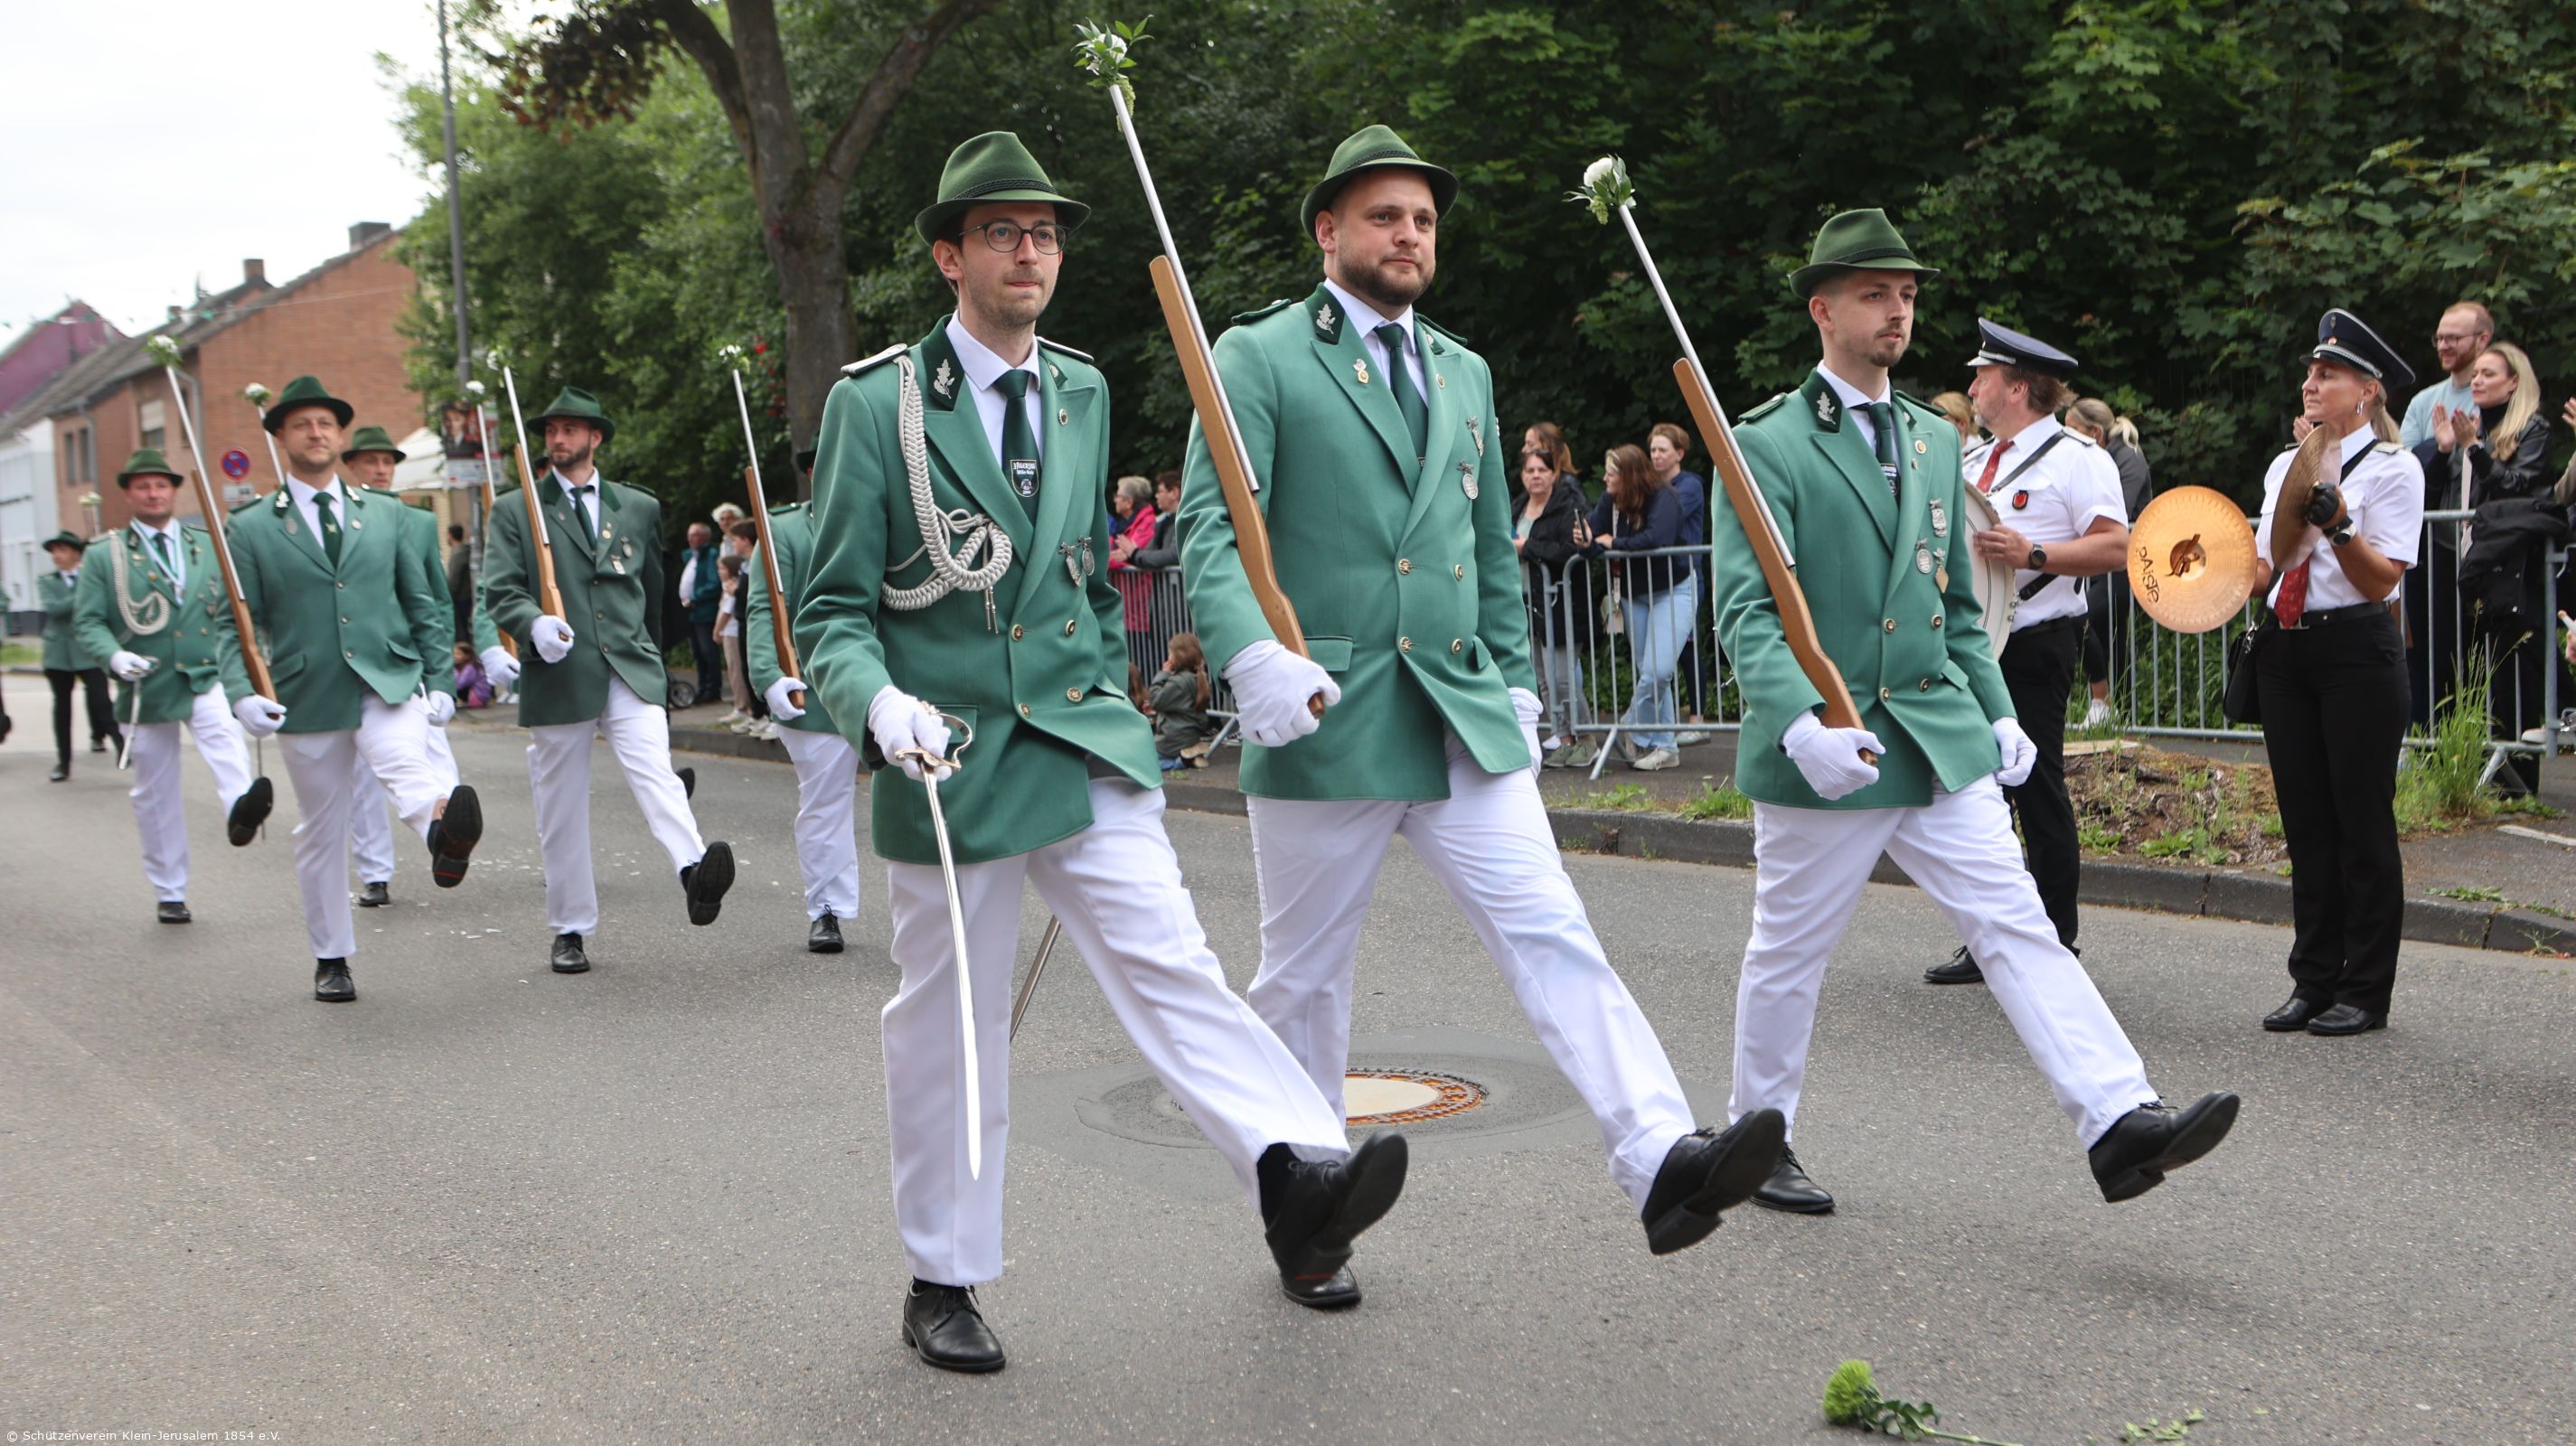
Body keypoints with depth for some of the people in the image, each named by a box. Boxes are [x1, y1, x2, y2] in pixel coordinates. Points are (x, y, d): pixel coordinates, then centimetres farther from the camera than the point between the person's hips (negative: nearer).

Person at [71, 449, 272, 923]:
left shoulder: (207, 545, 12)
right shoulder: (103, 555, 4)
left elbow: (229, 614, 14)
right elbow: (86, 622, 1)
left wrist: (239, 681, 5)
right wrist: (115, 655, -20)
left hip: (206, 677, 0)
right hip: (146, 686, 0)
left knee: (224, 735, -33)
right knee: (154, 794, 7)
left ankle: (239, 809, -61)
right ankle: (169, 893, 19)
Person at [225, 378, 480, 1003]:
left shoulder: (388, 513, 12)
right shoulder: (252, 527, 6)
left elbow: (425, 604, 14)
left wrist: (439, 680, 6)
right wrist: (242, 694, -10)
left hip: (390, 683, -1)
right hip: (307, 698, 1)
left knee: (405, 763, -34)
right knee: (321, 832, 10)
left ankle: (445, 832, -65)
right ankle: (331, 959, 24)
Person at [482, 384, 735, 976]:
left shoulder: (639, 508, 15)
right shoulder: (515, 513, 9)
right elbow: (500, 590, -2)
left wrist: (650, 657, 27)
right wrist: (535, 623, -22)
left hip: (631, 671, 0)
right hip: (557, 677, 0)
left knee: (653, 769, -24)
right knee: (561, 807, 6)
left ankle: (695, 871, -45)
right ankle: (569, 930, 17)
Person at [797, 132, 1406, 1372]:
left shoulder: (1082, 393, 11)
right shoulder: (876, 403, -4)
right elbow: (833, 611, -5)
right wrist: (884, 702, -25)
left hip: (1084, 745, 3)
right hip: (948, 762, -3)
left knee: (1168, 961, -14)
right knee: (947, 1025, 6)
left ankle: (1297, 1174, -29)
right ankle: (943, 1279, 21)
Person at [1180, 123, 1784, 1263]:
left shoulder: (1464, 373, 18)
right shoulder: (1259, 358, -2)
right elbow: (1209, 530, -12)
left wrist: (1513, 682, 19)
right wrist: (1254, 656, -28)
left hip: (1464, 717, 4)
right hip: (1323, 720, -4)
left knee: (1552, 933, -10)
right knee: (1305, 979, 8)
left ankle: (1660, 1162, -18)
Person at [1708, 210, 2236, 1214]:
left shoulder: (1936, 438, 14)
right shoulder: (1768, 443, -7)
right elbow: (1747, 611, -16)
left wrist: (1998, 714, 14)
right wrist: (1803, 720, -30)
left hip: (1941, 740, 5)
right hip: (1824, 750, -5)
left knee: (2017, 925, -5)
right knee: (1787, 956, 8)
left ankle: (2118, 1121, -12)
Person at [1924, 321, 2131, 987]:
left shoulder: (2075, 457, -6)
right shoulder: (1971, 461, 19)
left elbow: (2117, 547, -15)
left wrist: (2033, 554, -24)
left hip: (2034, 648, -8)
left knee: (2037, 788, -4)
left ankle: (2055, 944, 6)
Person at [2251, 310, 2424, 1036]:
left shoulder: (2393, 469, -5)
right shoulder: (2285, 465, 14)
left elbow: (2382, 580, -14)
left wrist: (2339, 526, -28)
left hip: (2357, 650, -6)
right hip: (2285, 651, 6)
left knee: (2362, 822, -1)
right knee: (2306, 822, 9)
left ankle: (2365, 991, 7)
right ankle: (2313, 981, 17)